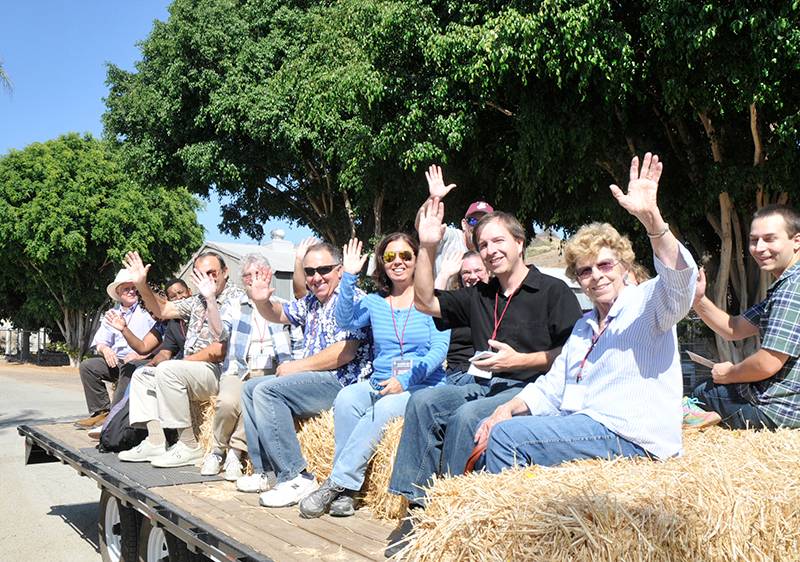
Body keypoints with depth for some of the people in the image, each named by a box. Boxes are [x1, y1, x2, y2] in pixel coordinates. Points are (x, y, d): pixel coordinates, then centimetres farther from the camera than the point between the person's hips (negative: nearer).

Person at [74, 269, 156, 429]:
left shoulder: (147, 312, 2)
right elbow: (98, 342, 16)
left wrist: (139, 354, -20)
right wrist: (105, 349, -6)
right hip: (115, 361, 6)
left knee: (128, 367, -36)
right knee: (86, 366, -12)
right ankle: (101, 412, -12)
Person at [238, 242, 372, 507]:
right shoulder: (311, 302, 16)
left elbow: (345, 351, -22)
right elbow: (278, 314, 31)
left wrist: (297, 366, -13)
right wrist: (262, 301, 6)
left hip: (342, 380, -10)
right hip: (315, 378, 10)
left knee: (267, 391, -23)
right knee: (251, 388, 13)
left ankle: (296, 477, -24)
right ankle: (267, 472, 8)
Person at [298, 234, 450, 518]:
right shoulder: (374, 302, 16)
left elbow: (440, 349, -5)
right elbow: (346, 320, -1)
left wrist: (405, 380, -17)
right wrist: (349, 278, -10)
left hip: (422, 386, -3)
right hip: (378, 384, 4)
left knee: (383, 410, -34)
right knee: (345, 398, -28)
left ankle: (337, 483, -28)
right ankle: (346, 491, -28)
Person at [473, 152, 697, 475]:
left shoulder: (647, 302, 0)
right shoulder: (584, 326, 24)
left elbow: (679, 279, -24)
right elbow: (552, 388, 21)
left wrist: (651, 218, -40)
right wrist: (508, 409, 2)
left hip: (629, 434, -9)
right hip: (579, 424, 9)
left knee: (507, 437, -22)